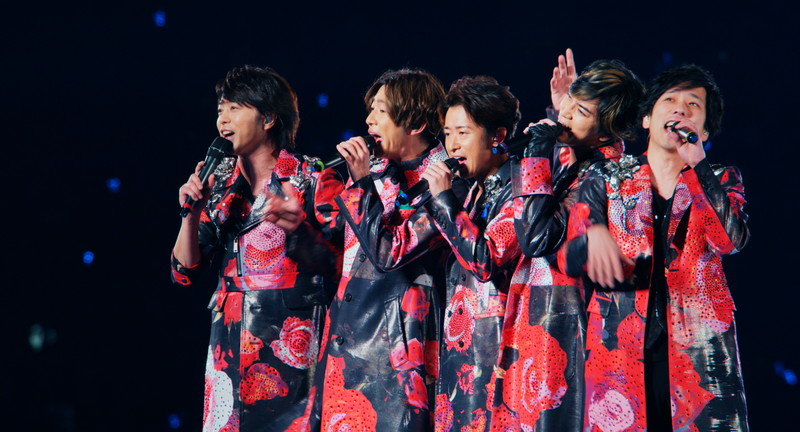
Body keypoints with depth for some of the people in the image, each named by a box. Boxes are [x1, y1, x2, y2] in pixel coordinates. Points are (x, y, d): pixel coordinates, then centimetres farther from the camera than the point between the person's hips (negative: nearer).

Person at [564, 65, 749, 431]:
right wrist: (594, 236, -19)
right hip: (620, 342, 0)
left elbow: (730, 240, -6)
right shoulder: (607, 180, 15)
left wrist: (694, 167, -7)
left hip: (698, 344, 0)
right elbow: (573, 260, 4)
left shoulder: (720, 181, 15)